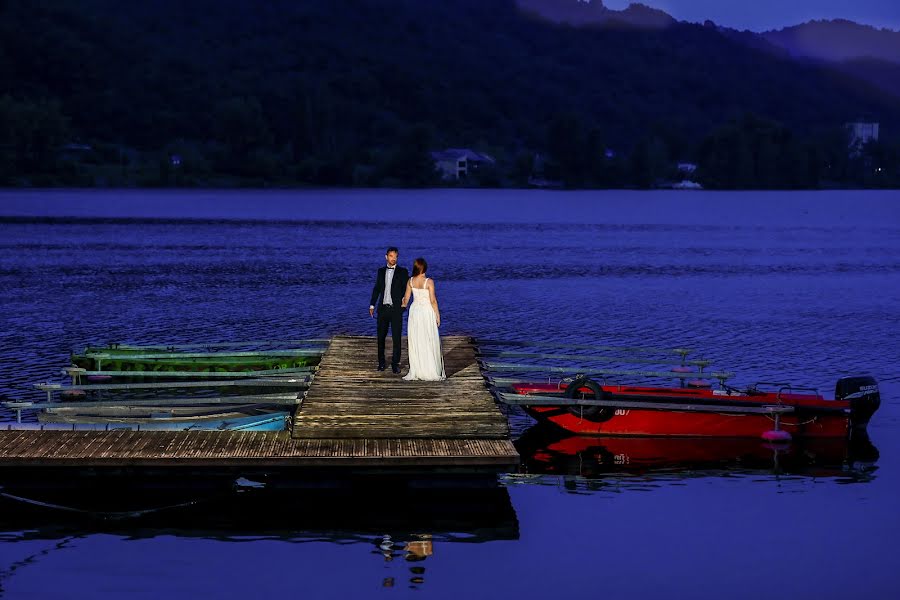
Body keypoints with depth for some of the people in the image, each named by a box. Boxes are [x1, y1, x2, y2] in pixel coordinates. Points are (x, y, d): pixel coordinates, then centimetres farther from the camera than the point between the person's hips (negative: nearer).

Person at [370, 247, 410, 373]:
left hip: (396, 309, -3)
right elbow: (376, 288, 16)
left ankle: (395, 363, 4)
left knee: (396, 337, -3)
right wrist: (372, 305, 11)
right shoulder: (381, 271, 11)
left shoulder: (402, 272, 2)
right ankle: (381, 362, 19)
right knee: (381, 336, 7)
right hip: (383, 308, 3)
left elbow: (406, 289, 0)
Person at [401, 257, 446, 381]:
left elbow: (406, 298, 8)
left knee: (415, 342, 8)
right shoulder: (429, 282, -13)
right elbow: (433, 300, -12)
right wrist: (438, 315, -3)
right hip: (427, 311, -3)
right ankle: (431, 372, 3)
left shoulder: (411, 281, -2)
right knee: (429, 342, 3)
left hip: (415, 311, 3)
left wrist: (404, 305, 30)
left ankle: (416, 372, 8)